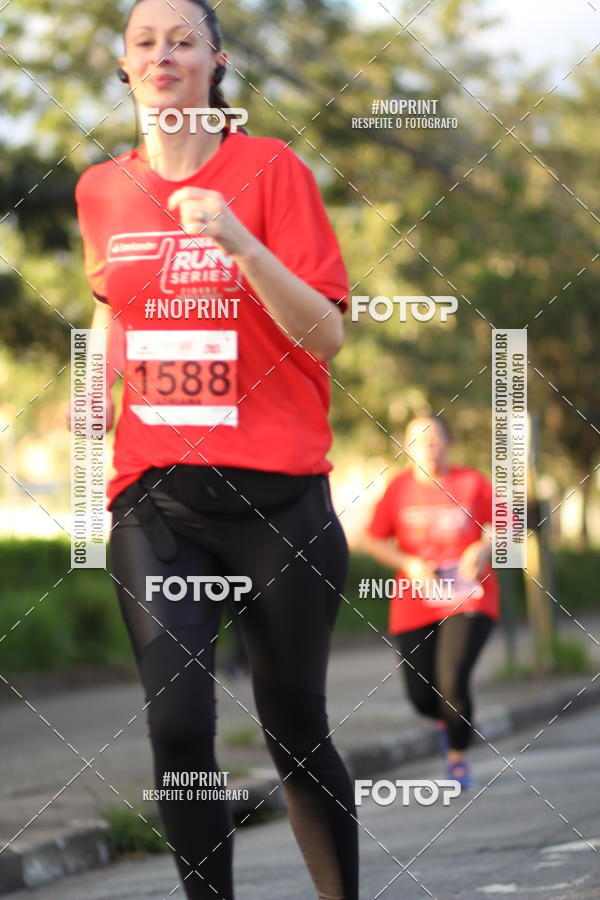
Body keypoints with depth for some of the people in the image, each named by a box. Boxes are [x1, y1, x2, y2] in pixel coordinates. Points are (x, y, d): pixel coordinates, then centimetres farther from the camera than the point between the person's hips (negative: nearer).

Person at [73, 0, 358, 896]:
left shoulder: (272, 169, -4)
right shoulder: (102, 191, 8)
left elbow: (327, 335, -11)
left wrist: (241, 243, -24)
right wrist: (98, 392, 15)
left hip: (277, 490, -2)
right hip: (154, 494, 2)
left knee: (296, 730, 5)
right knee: (178, 722, -13)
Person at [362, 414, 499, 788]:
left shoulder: (472, 483, 0)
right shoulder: (399, 487, 3)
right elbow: (374, 540, 7)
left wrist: (484, 549, -19)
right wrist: (408, 564, -9)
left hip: (468, 601, -2)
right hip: (415, 604, 2)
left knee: (453, 680, -21)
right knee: (422, 696, 1)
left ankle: (458, 757, 2)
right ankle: (446, 720, 40)